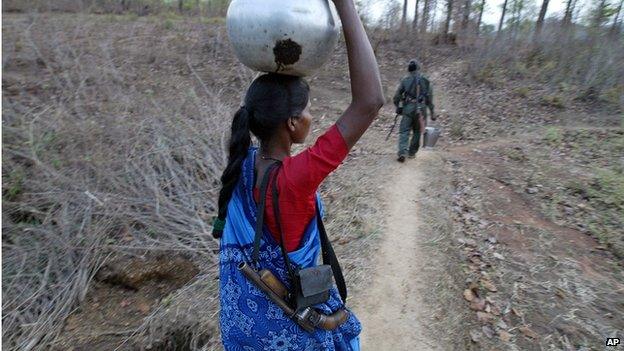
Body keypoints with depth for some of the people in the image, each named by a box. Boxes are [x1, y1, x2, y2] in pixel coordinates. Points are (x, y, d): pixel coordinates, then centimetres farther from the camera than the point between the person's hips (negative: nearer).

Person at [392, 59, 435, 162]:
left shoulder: (405, 80, 2)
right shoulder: (425, 81, 6)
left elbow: (397, 96, 2)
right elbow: (430, 98, 5)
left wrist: (398, 107, 17)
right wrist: (432, 112, 9)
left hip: (408, 108, -1)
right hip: (421, 109, 2)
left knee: (404, 131, -2)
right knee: (417, 132, 14)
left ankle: (402, 153, -18)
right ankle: (412, 153, 18)